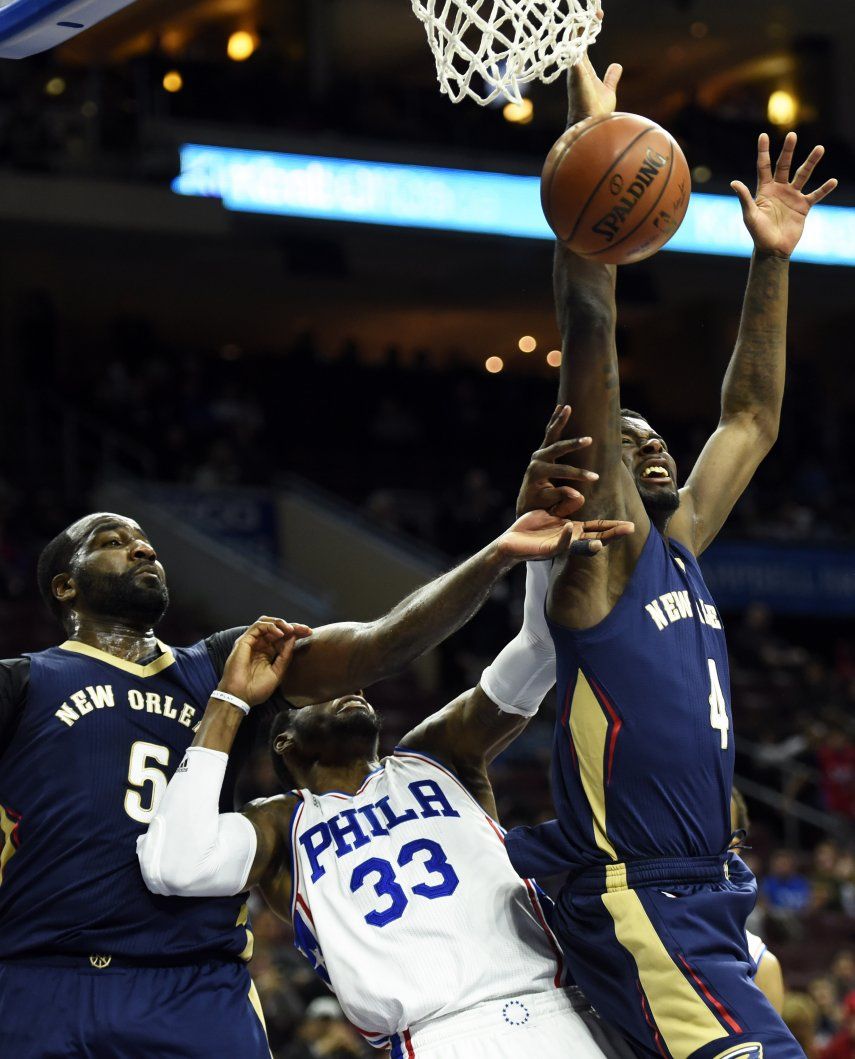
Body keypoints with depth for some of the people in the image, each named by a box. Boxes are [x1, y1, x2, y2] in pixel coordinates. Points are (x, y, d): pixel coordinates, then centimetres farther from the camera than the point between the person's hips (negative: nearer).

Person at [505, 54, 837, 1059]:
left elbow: (750, 422, 25)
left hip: (707, 897, 9)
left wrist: (770, 261, 18)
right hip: (642, 902, -9)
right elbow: (590, 365, -13)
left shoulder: (676, 549, 17)